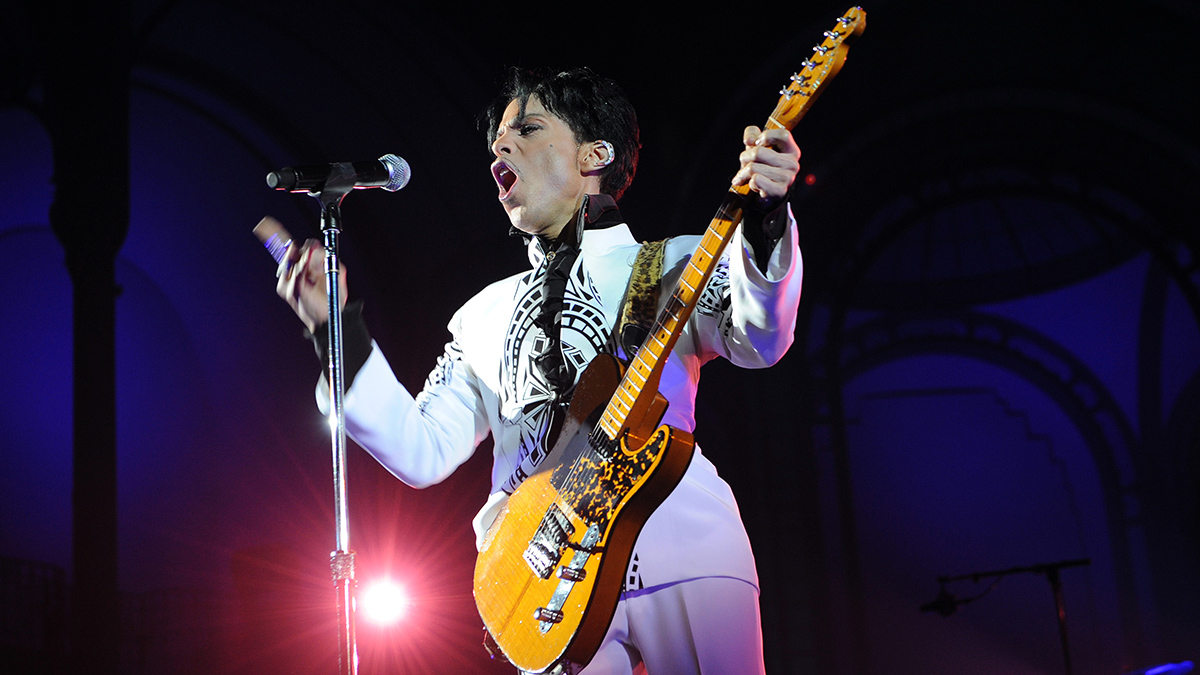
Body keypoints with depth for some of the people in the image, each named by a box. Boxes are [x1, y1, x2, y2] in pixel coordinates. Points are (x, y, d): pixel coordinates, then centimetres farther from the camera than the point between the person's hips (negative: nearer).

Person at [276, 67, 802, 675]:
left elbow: (758, 341, -10)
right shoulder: (485, 315, 21)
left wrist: (764, 215, -28)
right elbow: (422, 451, 13)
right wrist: (338, 326, 4)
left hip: (683, 554, -3)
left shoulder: (676, 264, 9)